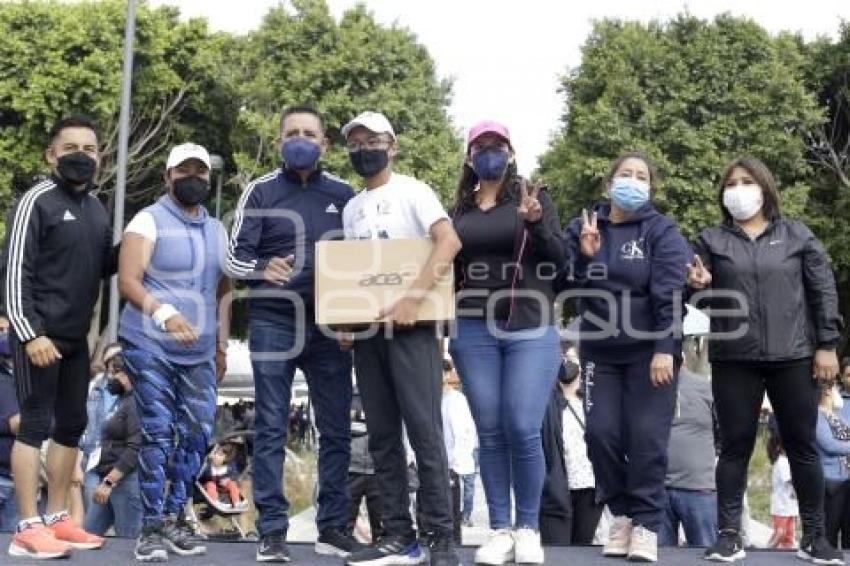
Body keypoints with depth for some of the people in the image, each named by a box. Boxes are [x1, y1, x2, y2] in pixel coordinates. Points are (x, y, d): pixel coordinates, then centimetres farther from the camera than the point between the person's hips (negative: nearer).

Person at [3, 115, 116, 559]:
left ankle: (57, 519, 19)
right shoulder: (37, 201, -9)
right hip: (39, 334, -8)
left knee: (71, 426, 10)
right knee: (36, 425, -7)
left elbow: (103, 267, 20)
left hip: (76, 337, 8)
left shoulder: (96, 208, 13)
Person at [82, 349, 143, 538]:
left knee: (128, 542, -10)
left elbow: (135, 449, -20)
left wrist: (108, 482, -22)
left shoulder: (136, 403, -11)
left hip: (126, 479, -10)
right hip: (107, 477, 10)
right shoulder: (121, 402, 21)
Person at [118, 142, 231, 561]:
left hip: (199, 352, 6)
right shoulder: (149, 220, -3)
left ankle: (173, 520, 13)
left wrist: (221, 345, 14)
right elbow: (127, 281, -13)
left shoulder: (217, 230, 15)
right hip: (150, 346, -6)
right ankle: (151, 528, -3)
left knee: (198, 434, 2)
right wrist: (163, 312, -30)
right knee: (158, 434, -9)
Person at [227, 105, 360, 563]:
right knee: (271, 430, -1)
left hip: (330, 326, 2)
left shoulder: (344, 194, 9)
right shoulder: (261, 192, 3)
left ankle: (333, 526, 13)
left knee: (336, 430, 4)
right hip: (273, 324, -2)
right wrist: (262, 269, -23)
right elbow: (235, 254, -2)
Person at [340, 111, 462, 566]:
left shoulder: (412, 191, -2)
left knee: (424, 432, -9)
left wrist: (412, 298, -25)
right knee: (382, 437, 5)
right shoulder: (351, 209, 17)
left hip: (411, 326, -7)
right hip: (366, 330, 7)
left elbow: (449, 242, -17)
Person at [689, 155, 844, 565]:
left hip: (793, 356, 0)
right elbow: (703, 297, 7)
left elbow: (823, 291, 5)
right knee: (735, 446, 3)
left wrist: (827, 345, -3)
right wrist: (700, 285, -17)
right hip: (733, 360, 0)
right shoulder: (711, 240, 8)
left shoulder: (796, 235, 7)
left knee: (802, 446, 5)